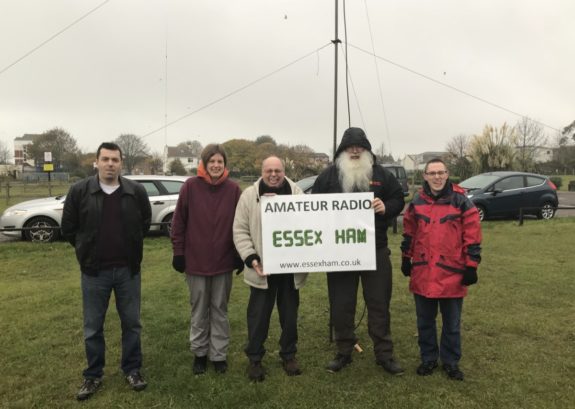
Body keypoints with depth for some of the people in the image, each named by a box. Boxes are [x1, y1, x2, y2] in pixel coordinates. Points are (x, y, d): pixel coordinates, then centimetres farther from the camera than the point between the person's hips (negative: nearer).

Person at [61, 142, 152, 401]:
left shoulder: (137, 192, -5)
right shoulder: (79, 191, -6)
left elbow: (145, 222, 10)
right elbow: (68, 227, 4)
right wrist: (88, 251, 8)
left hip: (128, 270, 1)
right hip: (94, 271, 0)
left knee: (131, 323, 11)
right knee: (93, 326, 11)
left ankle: (132, 370, 28)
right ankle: (93, 375, 28)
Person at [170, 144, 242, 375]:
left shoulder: (233, 189, -2)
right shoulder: (190, 186, -6)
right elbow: (179, 222, -2)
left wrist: (240, 254, 2)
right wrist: (178, 252, -4)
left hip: (224, 261, 1)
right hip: (195, 260, -1)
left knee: (220, 310, 12)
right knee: (199, 310, 13)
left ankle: (219, 354, 25)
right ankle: (199, 352, 29)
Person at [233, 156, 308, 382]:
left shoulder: (297, 193, 4)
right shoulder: (250, 195, -2)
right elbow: (240, 230, -4)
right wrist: (251, 258, -14)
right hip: (262, 268, -2)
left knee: (290, 314, 14)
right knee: (258, 315, 7)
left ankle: (289, 354, 31)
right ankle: (254, 358, 23)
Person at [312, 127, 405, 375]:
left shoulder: (381, 174, 6)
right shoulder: (329, 175, 3)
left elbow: (398, 199, 8)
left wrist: (386, 207, -12)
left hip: (375, 250, 1)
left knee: (379, 303, 8)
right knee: (341, 305, 8)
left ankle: (384, 354, 22)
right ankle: (344, 352, 25)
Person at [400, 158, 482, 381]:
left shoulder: (461, 201, -6)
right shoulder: (416, 202, 4)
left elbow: (472, 235, -5)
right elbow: (409, 233, 14)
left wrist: (471, 266, -7)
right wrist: (406, 259, 16)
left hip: (452, 274, -3)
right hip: (422, 273, 3)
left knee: (452, 323, 11)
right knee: (425, 321, 13)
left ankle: (450, 361, 27)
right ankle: (428, 358, 30)